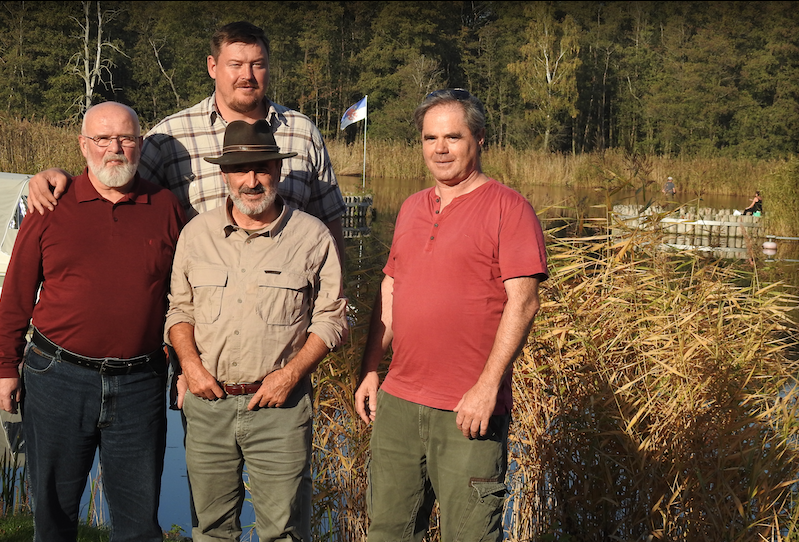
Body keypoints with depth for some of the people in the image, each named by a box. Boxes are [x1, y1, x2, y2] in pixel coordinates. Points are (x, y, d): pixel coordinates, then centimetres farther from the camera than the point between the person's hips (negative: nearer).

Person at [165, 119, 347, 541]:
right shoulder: (196, 233, 7)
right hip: (207, 401, 3)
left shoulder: (312, 237, -1)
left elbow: (331, 318, 2)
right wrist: (190, 362, -2)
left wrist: (292, 372, -10)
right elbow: (179, 308, 15)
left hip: (279, 405, -3)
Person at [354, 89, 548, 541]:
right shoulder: (412, 208, 15)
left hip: (470, 410, -6)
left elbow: (523, 303, -13)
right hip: (399, 401, 6)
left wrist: (487, 387, -18)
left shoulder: (508, 208, -6)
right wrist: (370, 370, 15)